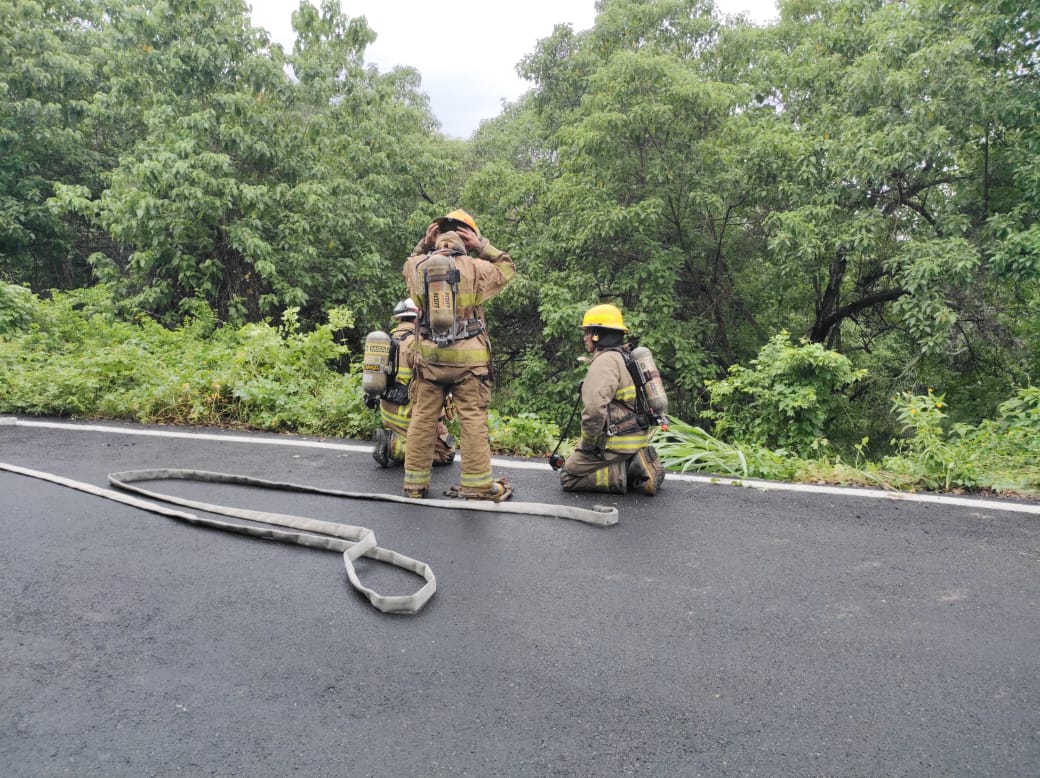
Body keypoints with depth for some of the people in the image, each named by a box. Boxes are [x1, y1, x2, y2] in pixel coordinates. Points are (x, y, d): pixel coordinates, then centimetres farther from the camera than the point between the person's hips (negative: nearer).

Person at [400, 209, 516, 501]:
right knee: (473, 419, 2)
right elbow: (507, 269, 11)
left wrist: (424, 244, 18)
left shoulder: (418, 266, 3)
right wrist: (482, 245, 10)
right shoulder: (475, 268, -7)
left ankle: (415, 483, 17)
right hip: (468, 359, -3)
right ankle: (478, 486, 5)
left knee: (423, 418, 11)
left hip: (429, 357, 3)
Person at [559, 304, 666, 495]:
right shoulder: (625, 358, 14)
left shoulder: (605, 361, -17)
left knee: (568, 477, 3)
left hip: (616, 442, -9)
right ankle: (636, 465, 6)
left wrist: (587, 444, -16)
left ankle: (626, 473, -9)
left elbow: (594, 409, -30)